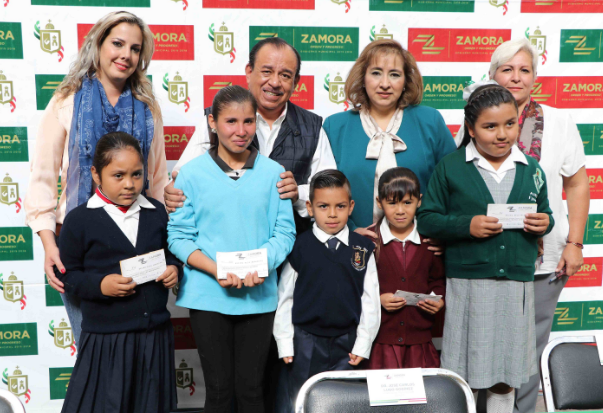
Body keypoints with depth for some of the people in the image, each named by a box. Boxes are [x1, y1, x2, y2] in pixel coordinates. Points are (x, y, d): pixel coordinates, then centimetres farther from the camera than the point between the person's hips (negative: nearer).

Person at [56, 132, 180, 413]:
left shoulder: (156, 212, 5)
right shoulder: (79, 219, -7)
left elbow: (170, 251, 16)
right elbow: (66, 273, -4)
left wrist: (174, 268, -4)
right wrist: (100, 284, -20)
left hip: (156, 334, 4)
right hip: (106, 337, -3)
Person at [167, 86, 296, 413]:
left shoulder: (273, 172, 1)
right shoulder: (192, 173, -1)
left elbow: (284, 232, 1)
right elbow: (179, 236, -3)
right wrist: (217, 270, -17)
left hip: (259, 297, 1)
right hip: (208, 296, -1)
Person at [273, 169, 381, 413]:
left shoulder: (363, 249, 0)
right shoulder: (299, 247, -4)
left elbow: (370, 300, 2)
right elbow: (285, 297, -1)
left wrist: (362, 344, -1)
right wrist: (285, 343, -3)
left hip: (346, 344, 2)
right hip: (305, 341, -1)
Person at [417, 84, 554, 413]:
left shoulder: (531, 170, 8)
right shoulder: (450, 167, -2)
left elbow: (544, 212, 17)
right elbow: (426, 219, -4)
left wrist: (545, 224, -6)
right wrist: (466, 226, -18)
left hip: (517, 283, 3)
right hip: (468, 283, -3)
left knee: (506, 379, 13)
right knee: (465, 378, 6)